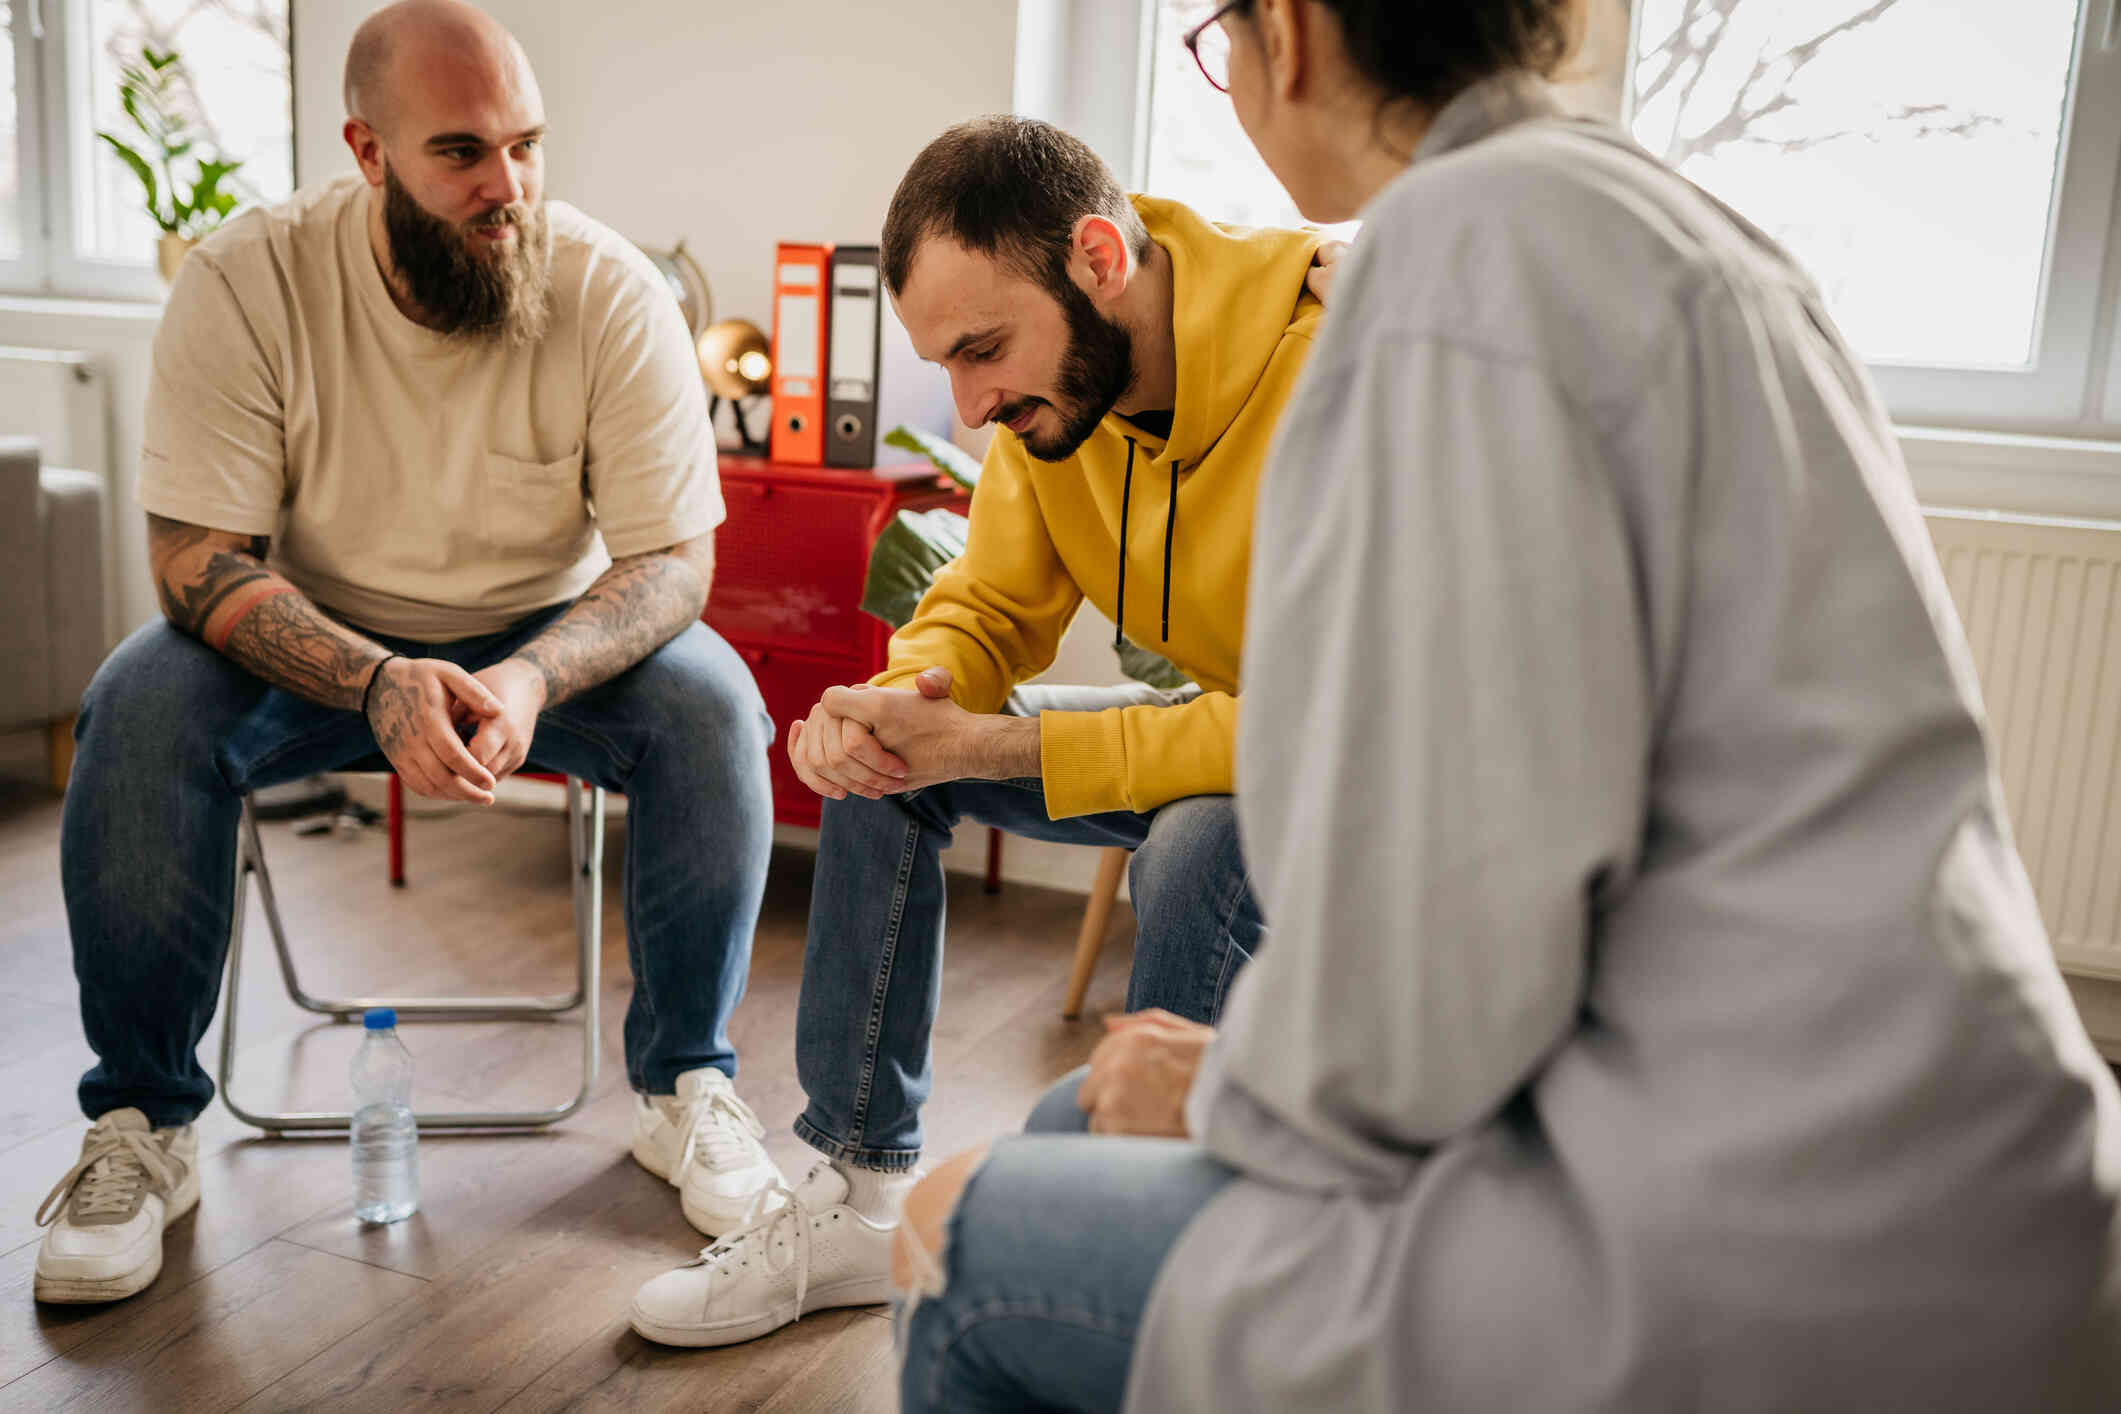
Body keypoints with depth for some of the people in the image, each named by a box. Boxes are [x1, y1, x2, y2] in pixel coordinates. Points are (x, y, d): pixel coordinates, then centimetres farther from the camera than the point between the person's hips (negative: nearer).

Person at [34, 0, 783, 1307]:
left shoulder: (613, 292, -18)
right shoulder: (248, 282, -18)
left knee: (711, 702, -27)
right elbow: (198, 560, -19)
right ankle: (145, 1123, -8)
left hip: (549, 636, 0)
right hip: (317, 643, 1)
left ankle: (687, 1082, -7)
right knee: (140, 707, -27)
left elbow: (672, 560, -17)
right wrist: (378, 684, -37)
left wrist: (535, 677, -37)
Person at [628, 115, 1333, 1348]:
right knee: (878, 762, -3)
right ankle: (861, 1195, 3)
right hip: (1220, 721, 7)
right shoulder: (1054, 383, -8)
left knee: (1210, 837, -38)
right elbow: (993, 601, 2)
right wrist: (908, 693, -23)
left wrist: (988, 747, -35)